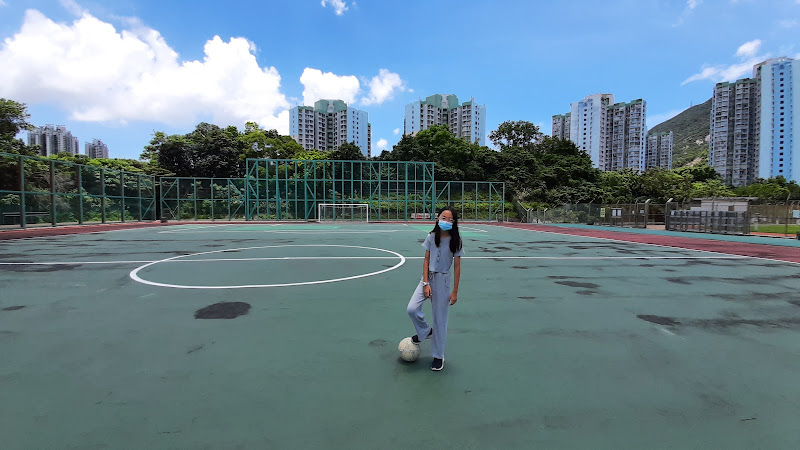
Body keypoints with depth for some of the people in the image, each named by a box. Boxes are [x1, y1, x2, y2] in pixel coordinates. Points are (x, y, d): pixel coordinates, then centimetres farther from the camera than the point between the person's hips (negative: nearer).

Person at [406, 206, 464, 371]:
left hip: (443, 280, -2)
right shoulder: (431, 237, -2)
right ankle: (426, 331, 20)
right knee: (412, 309, -13)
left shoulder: (455, 241, -7)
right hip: (428, 277, 2)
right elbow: (426, 261, 0)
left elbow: (457, 267, -4)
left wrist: (455, 291, -5)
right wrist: (426, 283, -8)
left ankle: (438, 356, 25)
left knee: (440, 319, 5)